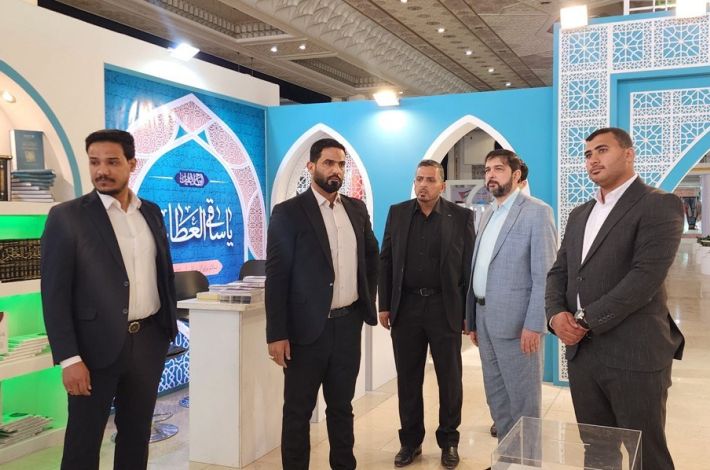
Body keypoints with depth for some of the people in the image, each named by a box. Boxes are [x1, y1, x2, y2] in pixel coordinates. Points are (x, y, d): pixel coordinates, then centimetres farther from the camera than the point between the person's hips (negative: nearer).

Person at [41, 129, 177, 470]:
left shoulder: (151, 212, 8)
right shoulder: (66, 217, -7)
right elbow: (54, 295, -10)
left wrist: (170, 326, 11)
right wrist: (69, 359, -15)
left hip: (149, 340, 4)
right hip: (98, 345, -4)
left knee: (137, 433, 15)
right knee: (83, 440, 7)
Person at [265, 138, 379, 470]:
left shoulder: (357, 209, 8)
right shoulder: (288, 212, -8)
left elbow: (371, 255, 23)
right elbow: (276, 277, -10)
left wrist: (369, 299, 14)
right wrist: (277, 334, -14)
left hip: (349, 323, 5)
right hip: (308, 327, -5)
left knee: (342, 404, 18)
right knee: (298, 410, 7)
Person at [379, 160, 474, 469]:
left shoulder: (461, 217, -1)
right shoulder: (397, 213, 5)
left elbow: (469, 266, -1)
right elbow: (385, 261, 6)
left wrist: (469, 312, -4)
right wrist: (384, 305, 2)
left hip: (445, 307, -2)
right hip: (405, 306, 2)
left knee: (450, 378, 8)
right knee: (408, 379, 10)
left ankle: (449, 440, 25)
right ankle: (410, 440, 24)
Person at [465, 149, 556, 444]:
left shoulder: (537, 212, -8)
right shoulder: (488, 215, 15)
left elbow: (545, 274, -14)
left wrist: (534, 325, -19)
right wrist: (472, 320, 12)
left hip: (515, 321, -7)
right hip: (485, 318, 8)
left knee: (523, 400, 3)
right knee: (496, 397, 16)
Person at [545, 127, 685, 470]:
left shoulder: (660, 206, -7)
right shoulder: (579, 214, 16)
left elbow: (646, 277, -18)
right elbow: (558, 272, 14)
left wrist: (586, 321, -16)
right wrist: (556, 315, -6)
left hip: (634, 355, -6)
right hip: (581, 353, 7)